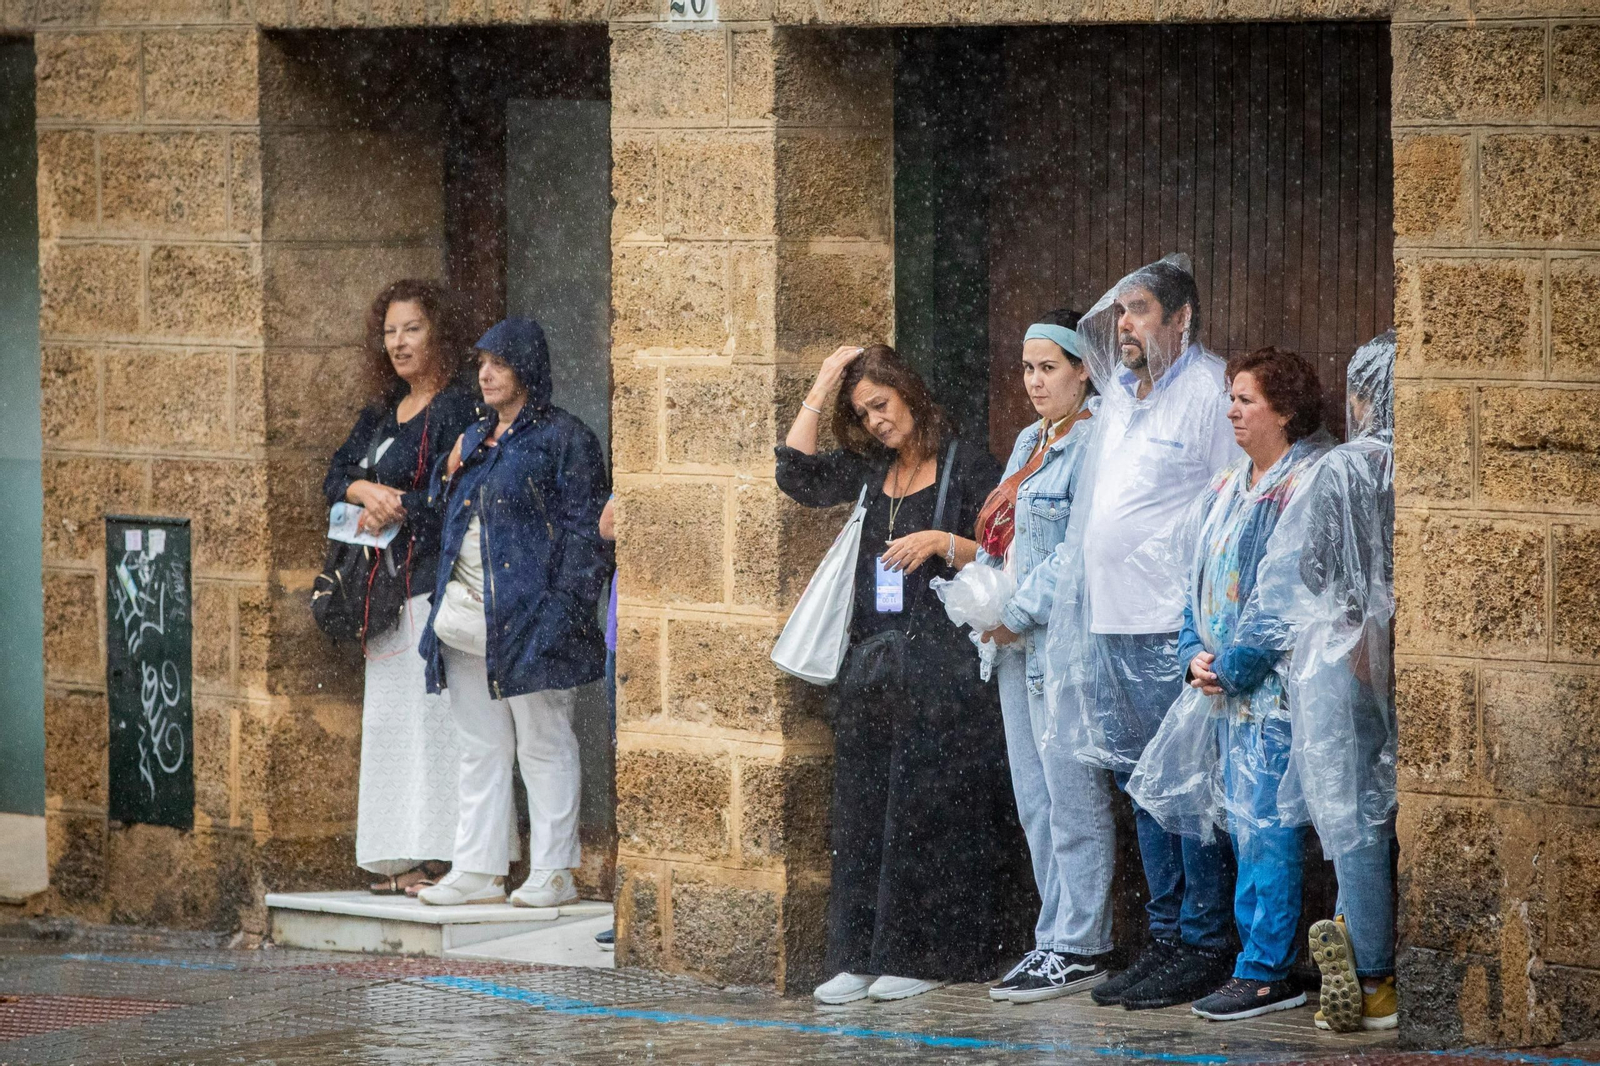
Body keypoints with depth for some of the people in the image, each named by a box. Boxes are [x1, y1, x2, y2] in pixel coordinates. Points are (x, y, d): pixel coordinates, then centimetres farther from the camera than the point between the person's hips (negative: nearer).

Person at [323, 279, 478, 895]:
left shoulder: (458, 409, -5)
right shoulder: (381, 413, 19)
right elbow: (334, 478, 12)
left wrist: (392, 511, -6)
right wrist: (367, 490, -8)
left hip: (435, 578, -8)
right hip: (388, 584, 8)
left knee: (428, 711, -11)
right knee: (389, 714, 5)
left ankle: (434, 856, -12)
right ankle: (402, 861, 6)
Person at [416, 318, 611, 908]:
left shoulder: (563, 438, -4)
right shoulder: (474, 439, 18)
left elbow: (584, 532, -9)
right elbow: (446, 514, 28)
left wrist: (562, 610, -17)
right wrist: (450, 474, 8)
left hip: (528, 616, -7)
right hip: (467, 619, 8)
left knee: (544, 747, -2)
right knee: (479, 749, 9)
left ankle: (553, 872, 3)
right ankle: (478, 870, 12)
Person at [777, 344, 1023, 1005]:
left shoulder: (966, 468, 0)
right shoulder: (868, 473, 16)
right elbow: (797, 477, 6)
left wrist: (944, 542, -18)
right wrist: (821, 392, 7)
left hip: (940, 666, -6)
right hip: (871, 664, 6)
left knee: (924, 808, -5)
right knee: (860, 808, 3)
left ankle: (920, 955, 1)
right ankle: (858, 957, 5)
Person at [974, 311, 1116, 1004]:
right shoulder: (1030, 441, 17)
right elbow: (999, 538, 21)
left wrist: (1020, 611, -18)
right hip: (1019, 644, 10)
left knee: (1073, 799, -6)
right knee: (1035, 800, 12)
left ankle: (1080, 950, -2)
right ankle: (1056, 938, 18)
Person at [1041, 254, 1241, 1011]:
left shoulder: (1210, 392, -9)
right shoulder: (1119, 393, 17)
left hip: (1179, 628, -9)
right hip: (1115, 623, 9)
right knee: (1142, 785, 12)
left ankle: (1204, 946, 0)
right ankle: (1166, 940, 19)